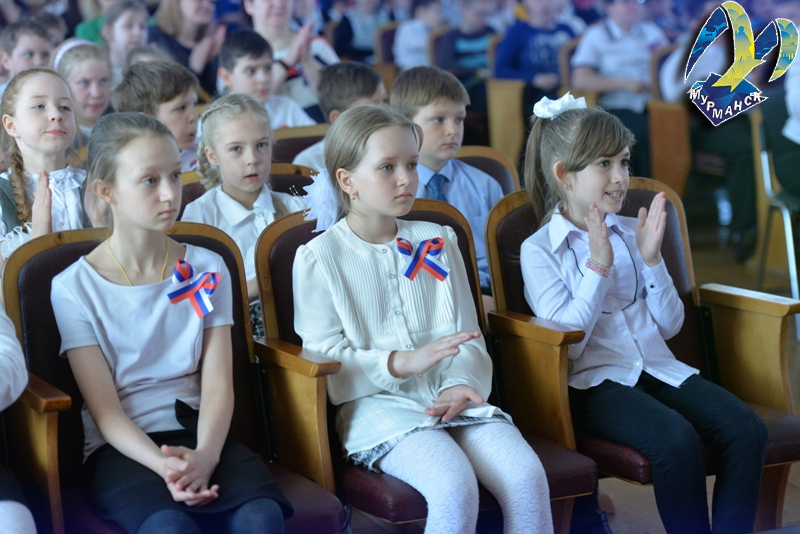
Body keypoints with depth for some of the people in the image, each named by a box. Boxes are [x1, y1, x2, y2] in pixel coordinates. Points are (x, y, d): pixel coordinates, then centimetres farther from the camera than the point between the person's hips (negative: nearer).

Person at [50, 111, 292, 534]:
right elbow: (105, 409, -5)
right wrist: (162, 465, -23)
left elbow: (218, 385, 1)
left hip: (199, 437, 3)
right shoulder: (74, 287, 1)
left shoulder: (206, 269, 10)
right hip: (122, 449, -2)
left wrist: (204, 455, -19)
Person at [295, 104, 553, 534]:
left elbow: (467, 335, 13)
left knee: (527, 475, -24)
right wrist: (402, 363, -18)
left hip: (450, 397, 4)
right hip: (377, 404, -4)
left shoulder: (438, 241, 18)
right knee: (455, 487, -33)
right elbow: (324, 359, -4)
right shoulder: (319, 257, 4)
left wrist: (459, 382, -9)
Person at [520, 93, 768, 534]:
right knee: (677, 439, -33)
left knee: (747, 431, -20)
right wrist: (598, 266, -15)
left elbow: (670, 326, 11)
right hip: (593, 382, -5)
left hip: (658, 367, 5)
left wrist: (651, 259, -4)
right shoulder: (539, 250, -1)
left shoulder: (631, 233, 13)